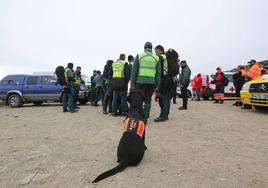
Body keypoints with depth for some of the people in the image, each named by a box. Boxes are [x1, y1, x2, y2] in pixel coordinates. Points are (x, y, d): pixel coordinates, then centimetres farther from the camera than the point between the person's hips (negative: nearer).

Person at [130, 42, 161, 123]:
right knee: (148, 100, 9)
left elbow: (134, 70, 1)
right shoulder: (156, 58, 11)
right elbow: (158, 73, 9)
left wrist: (132, 82, 4)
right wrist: (157, 85, 12)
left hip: (140, 81, -2)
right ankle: (145, 118, 9)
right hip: (152, 82, 2)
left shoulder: (139, 55, 6)